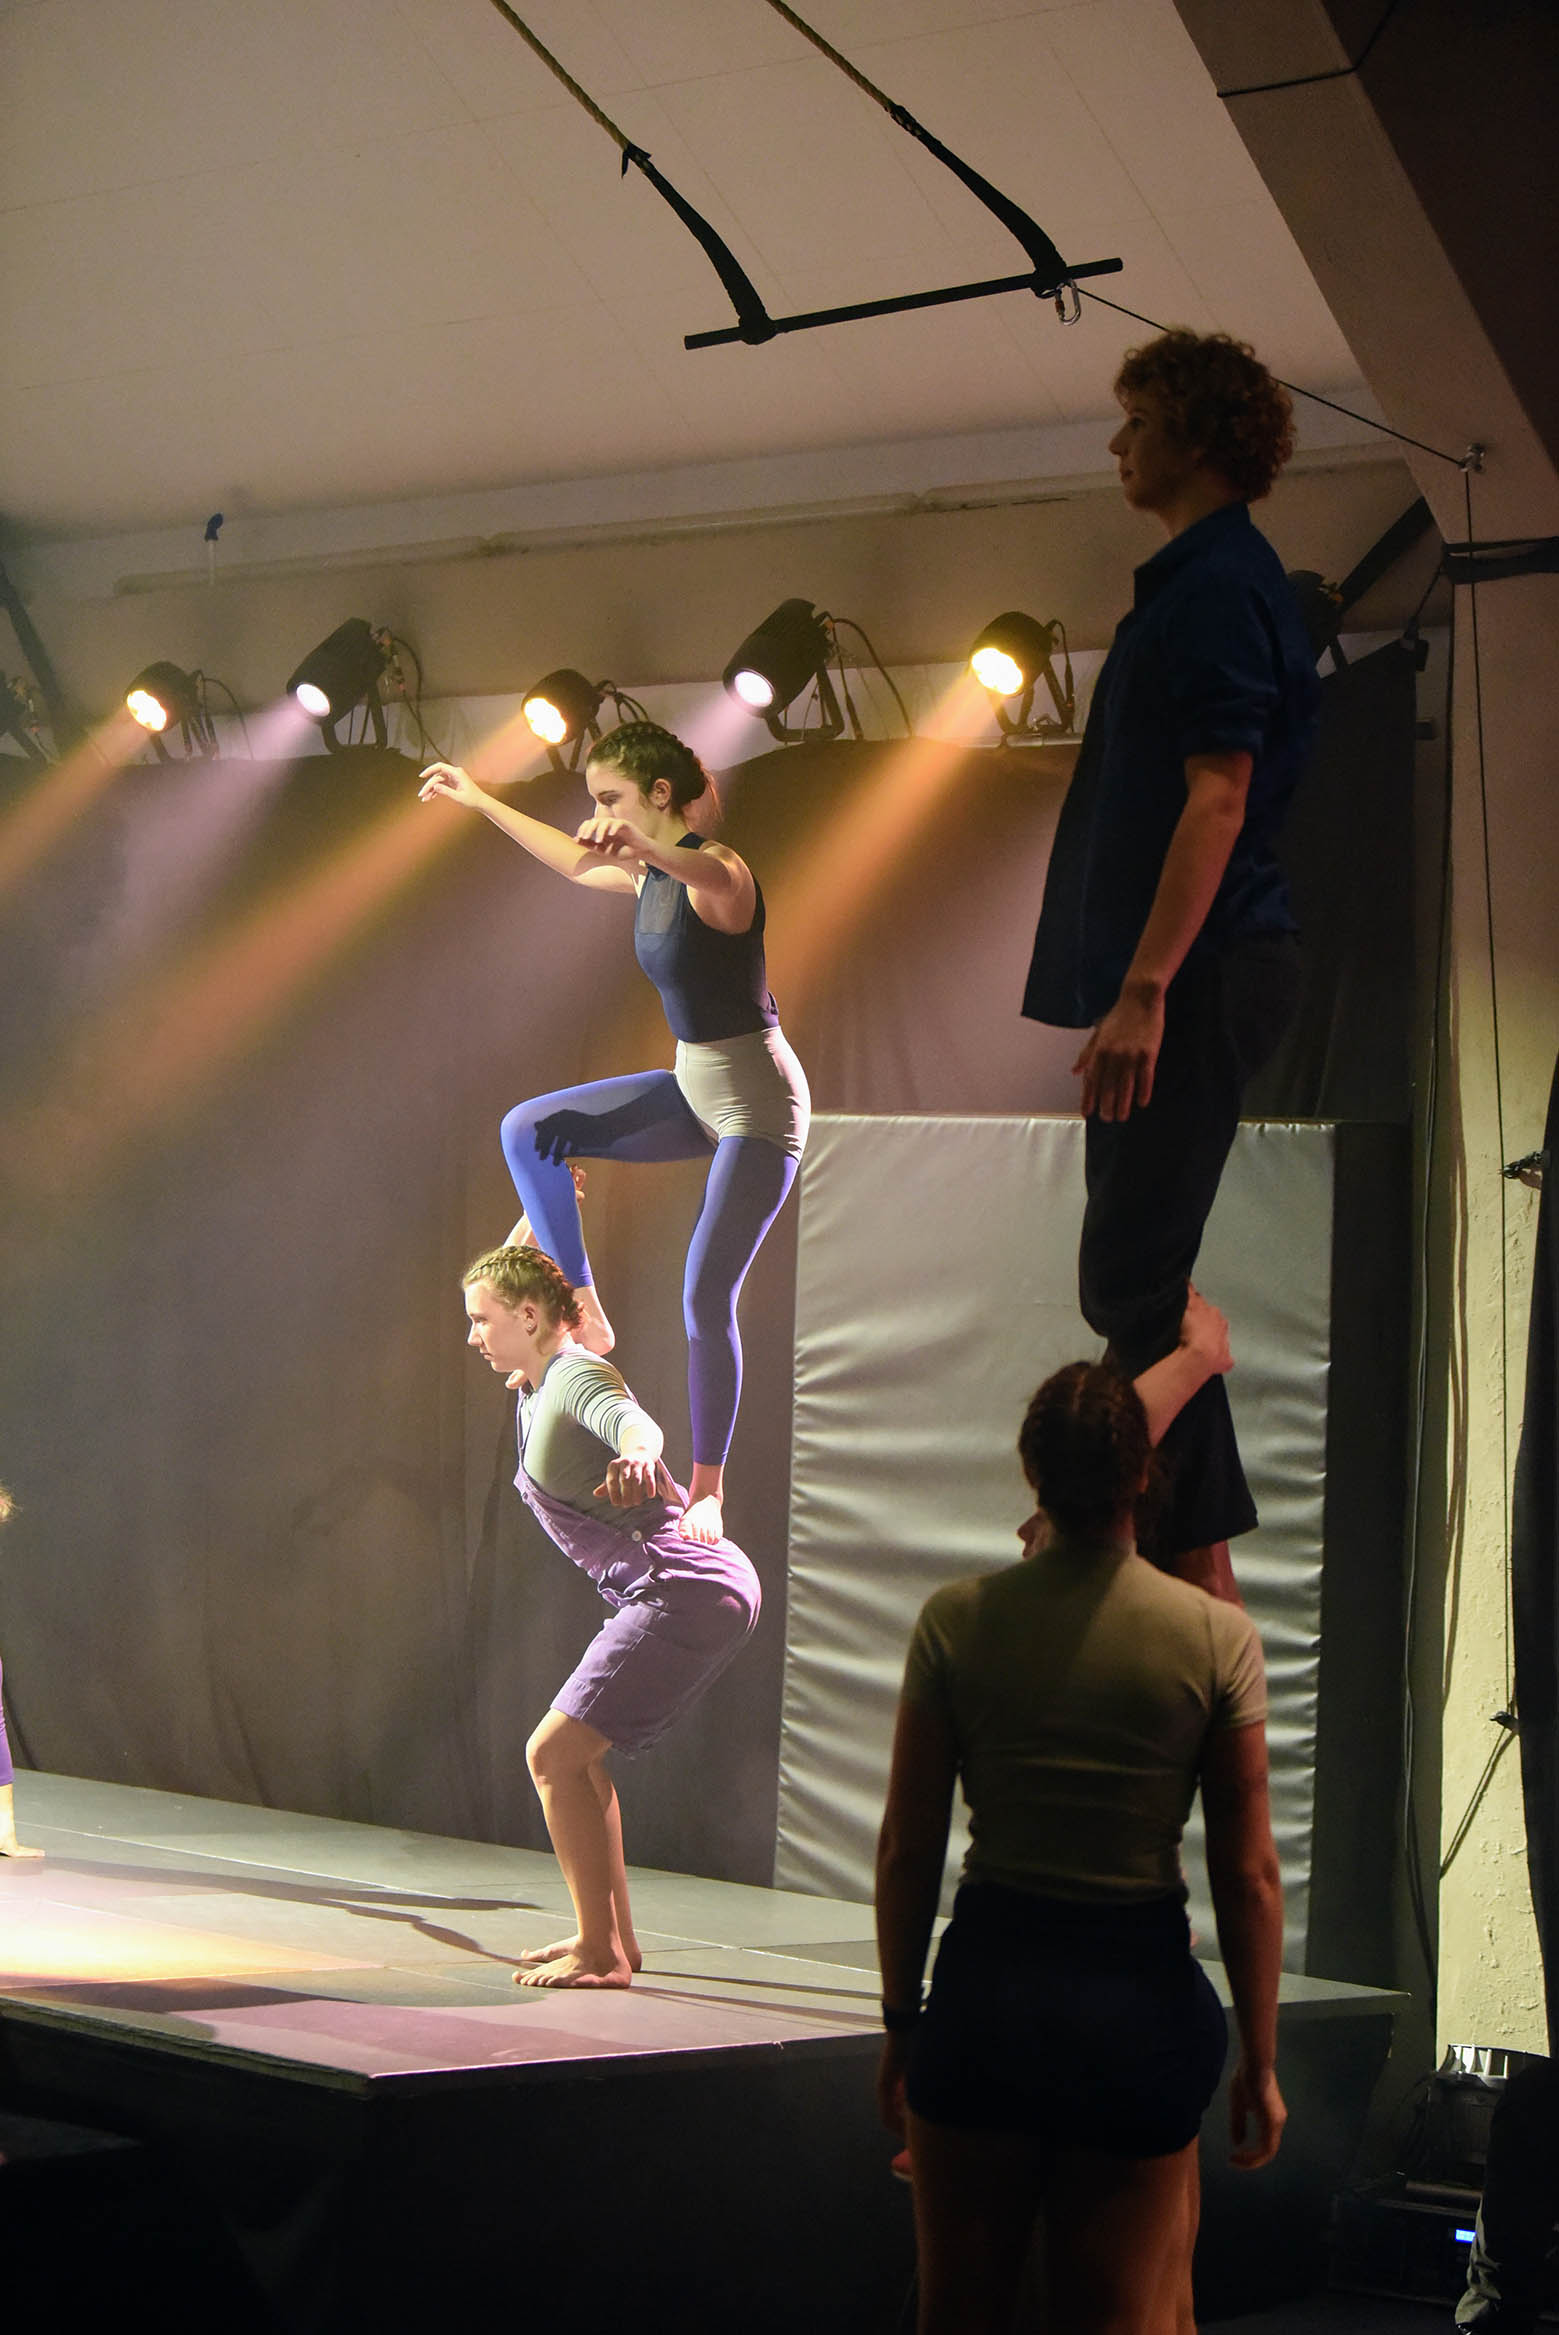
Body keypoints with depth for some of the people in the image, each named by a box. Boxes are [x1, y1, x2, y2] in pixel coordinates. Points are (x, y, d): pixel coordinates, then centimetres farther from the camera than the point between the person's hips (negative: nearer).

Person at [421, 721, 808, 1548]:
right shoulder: (648, 876, 6)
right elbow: (575, 863, 27)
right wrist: (478, 801, 35)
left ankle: (707, 1489, 1)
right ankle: (583, 1315, 4)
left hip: (758, 1102, -9)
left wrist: (645, 848, -69)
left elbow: (712, 876, -47)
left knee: (706, 1298, -10)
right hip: (694, 1088, 9)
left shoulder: (715, 873, -20)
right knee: (528, 1130, 2)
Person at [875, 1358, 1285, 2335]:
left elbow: (907, 1851, -1)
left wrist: (901, 2020, 11)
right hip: (1141, 1997, -1)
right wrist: (1260, 2061, 5)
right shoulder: (1219, 1636, -7)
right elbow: (1249, 1873, -5)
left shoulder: (957, 1621, -5)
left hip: (987, 1986, 1)